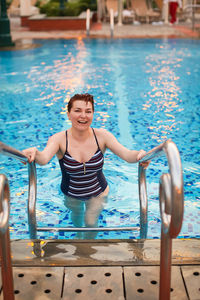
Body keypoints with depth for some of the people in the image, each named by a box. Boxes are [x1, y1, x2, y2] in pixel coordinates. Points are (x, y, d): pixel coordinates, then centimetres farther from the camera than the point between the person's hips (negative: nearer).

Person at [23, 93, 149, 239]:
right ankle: (79, 234, 63)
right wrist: (34, 153, -67)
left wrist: (139, 155, -54)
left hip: (98, 192, -1)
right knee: (76, 215, 26)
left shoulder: (102, 135, -21)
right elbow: (43, 159, -43)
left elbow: (126, 154, -31)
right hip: (71, 194, 1)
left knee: (91, 222, 10)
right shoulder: (59, 139, -25)